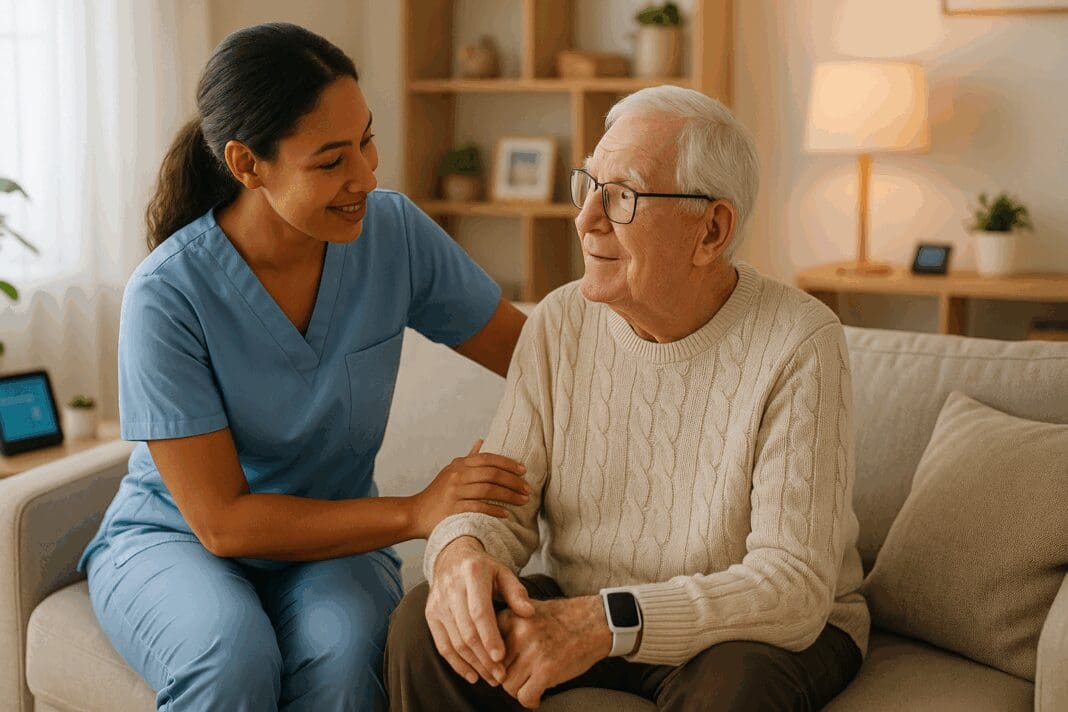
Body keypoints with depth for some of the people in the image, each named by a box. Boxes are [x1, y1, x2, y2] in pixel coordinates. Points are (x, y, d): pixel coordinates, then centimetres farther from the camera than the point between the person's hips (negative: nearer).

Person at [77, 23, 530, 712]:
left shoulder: (393, 231, -10)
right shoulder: (167, 294, -22)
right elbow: (222, 522, -20)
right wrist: (416, 513, -26)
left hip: (331, 541, 3)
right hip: (175, 540, -2)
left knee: (341, 654, -32)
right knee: (234, 655, -36)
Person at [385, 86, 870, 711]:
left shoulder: (799, 346, -20)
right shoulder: (560, 323, -4)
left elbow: (794, 584, -25)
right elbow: (502, 505, -4)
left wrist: (607, 623, -36)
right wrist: (461, 552, -29)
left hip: (774, 631, -3)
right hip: (584, 612, 4)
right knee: (426, 622, -19)